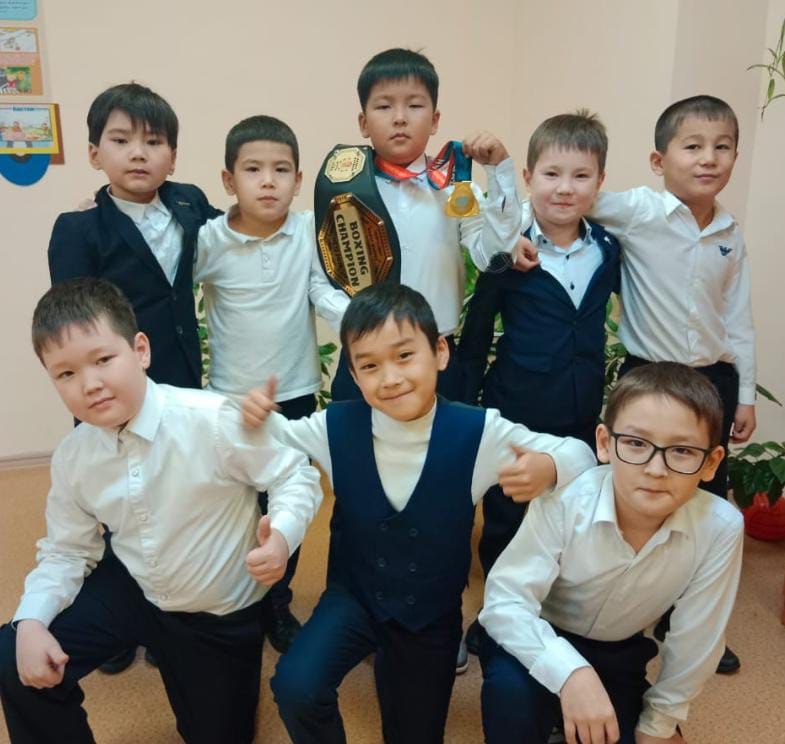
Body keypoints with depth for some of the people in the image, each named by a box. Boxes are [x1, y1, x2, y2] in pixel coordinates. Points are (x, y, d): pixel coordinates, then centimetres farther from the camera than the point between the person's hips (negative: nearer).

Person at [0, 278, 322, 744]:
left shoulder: (215, 421, -31)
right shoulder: (72, 458, -12)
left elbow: (297, 476, -21)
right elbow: (67, 550, 0)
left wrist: (282, 536, -40)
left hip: (219, 614, -3)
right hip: (131, 591, 3)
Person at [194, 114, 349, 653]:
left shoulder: (309, 232, -7)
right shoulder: (208, 239, -10)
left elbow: (325, 291, -12)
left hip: (295, 391, 2)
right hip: (230, 396, -1)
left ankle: (277, 604, 35)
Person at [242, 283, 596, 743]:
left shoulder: (479, 433, -22)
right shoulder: (336, 426, -17)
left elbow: (581, 455, -14)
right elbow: (281, 440, 2)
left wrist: (547, 469, -38)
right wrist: (261, 416, -21)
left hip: (433, 614, 0)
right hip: (353, 598, 0)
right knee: (296, 691, -23)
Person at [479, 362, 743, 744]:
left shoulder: (721, 528, -25)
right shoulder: (564, 500, -32)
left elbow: (694, 639, -11)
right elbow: (504, 601, -29)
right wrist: (570, 672, -45)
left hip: (618, 656, 3)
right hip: (541, 639, -3)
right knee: (511, 684, -33)